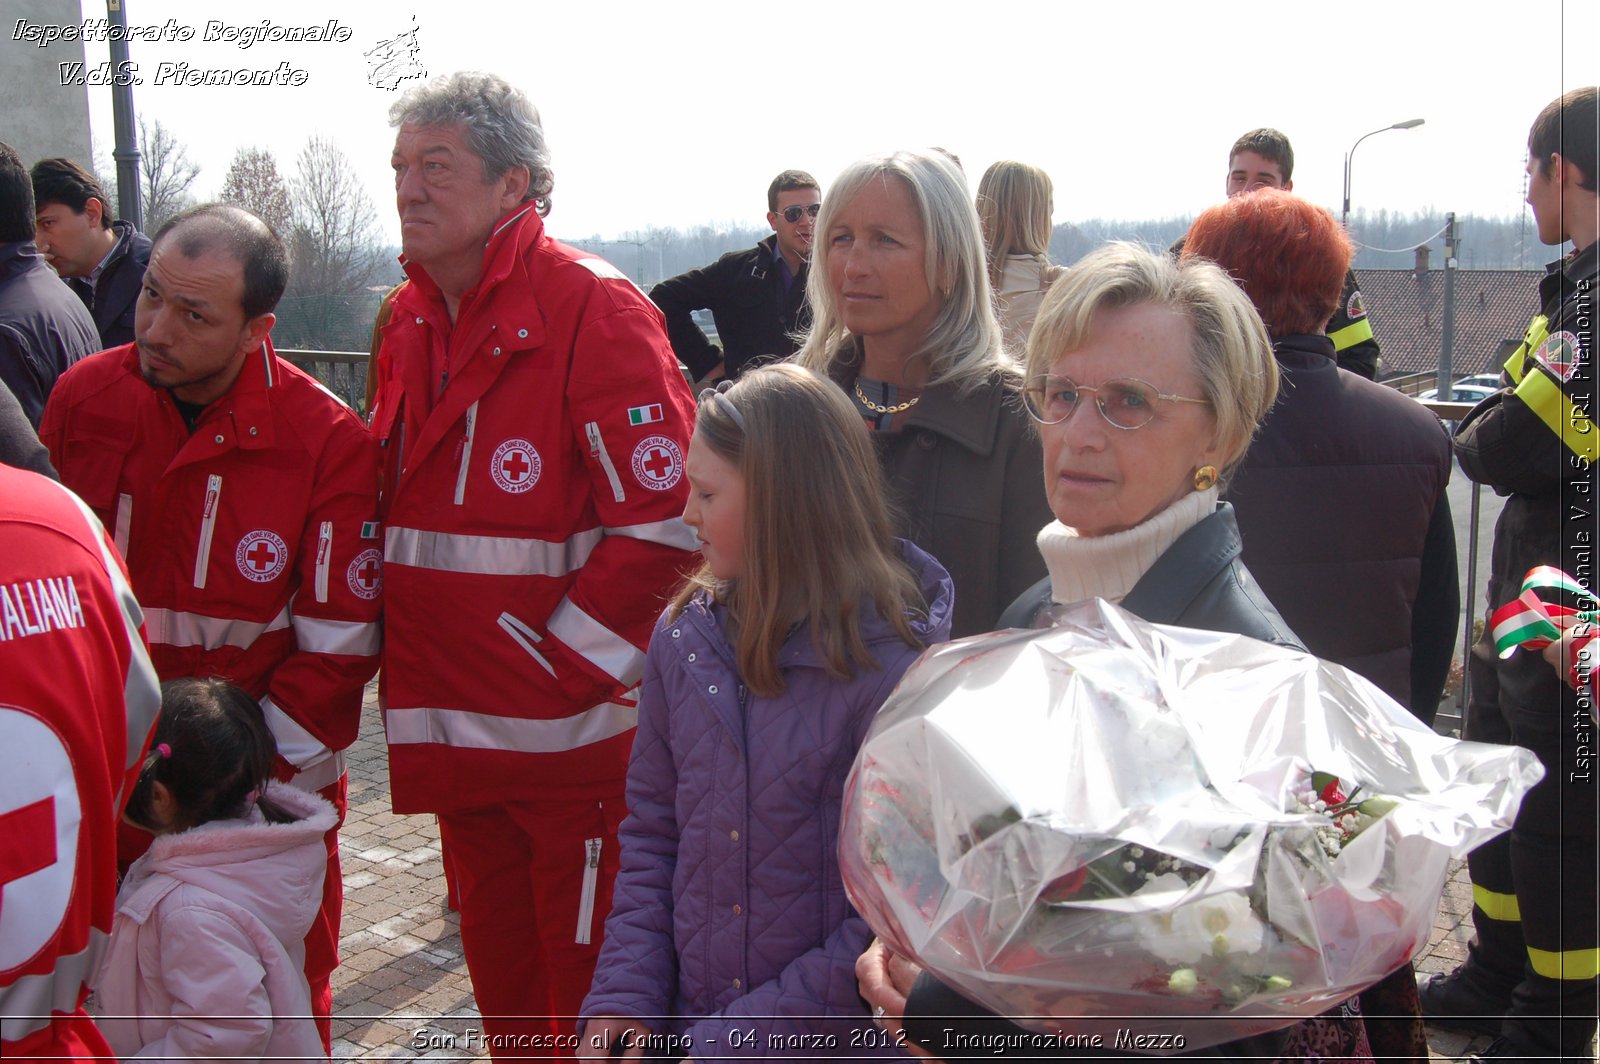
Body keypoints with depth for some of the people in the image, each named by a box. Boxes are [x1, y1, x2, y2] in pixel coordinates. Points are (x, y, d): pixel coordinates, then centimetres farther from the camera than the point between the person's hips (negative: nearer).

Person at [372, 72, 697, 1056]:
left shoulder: (594, 309, -13)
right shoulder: (410, 324, 11)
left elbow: (663, 520, -19)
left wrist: (563, 663, -17)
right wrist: (406, 659, 10)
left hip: (574, 733, -7)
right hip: (456, 734, 7)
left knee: (587, 984, 6)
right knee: (500, 976, 21)